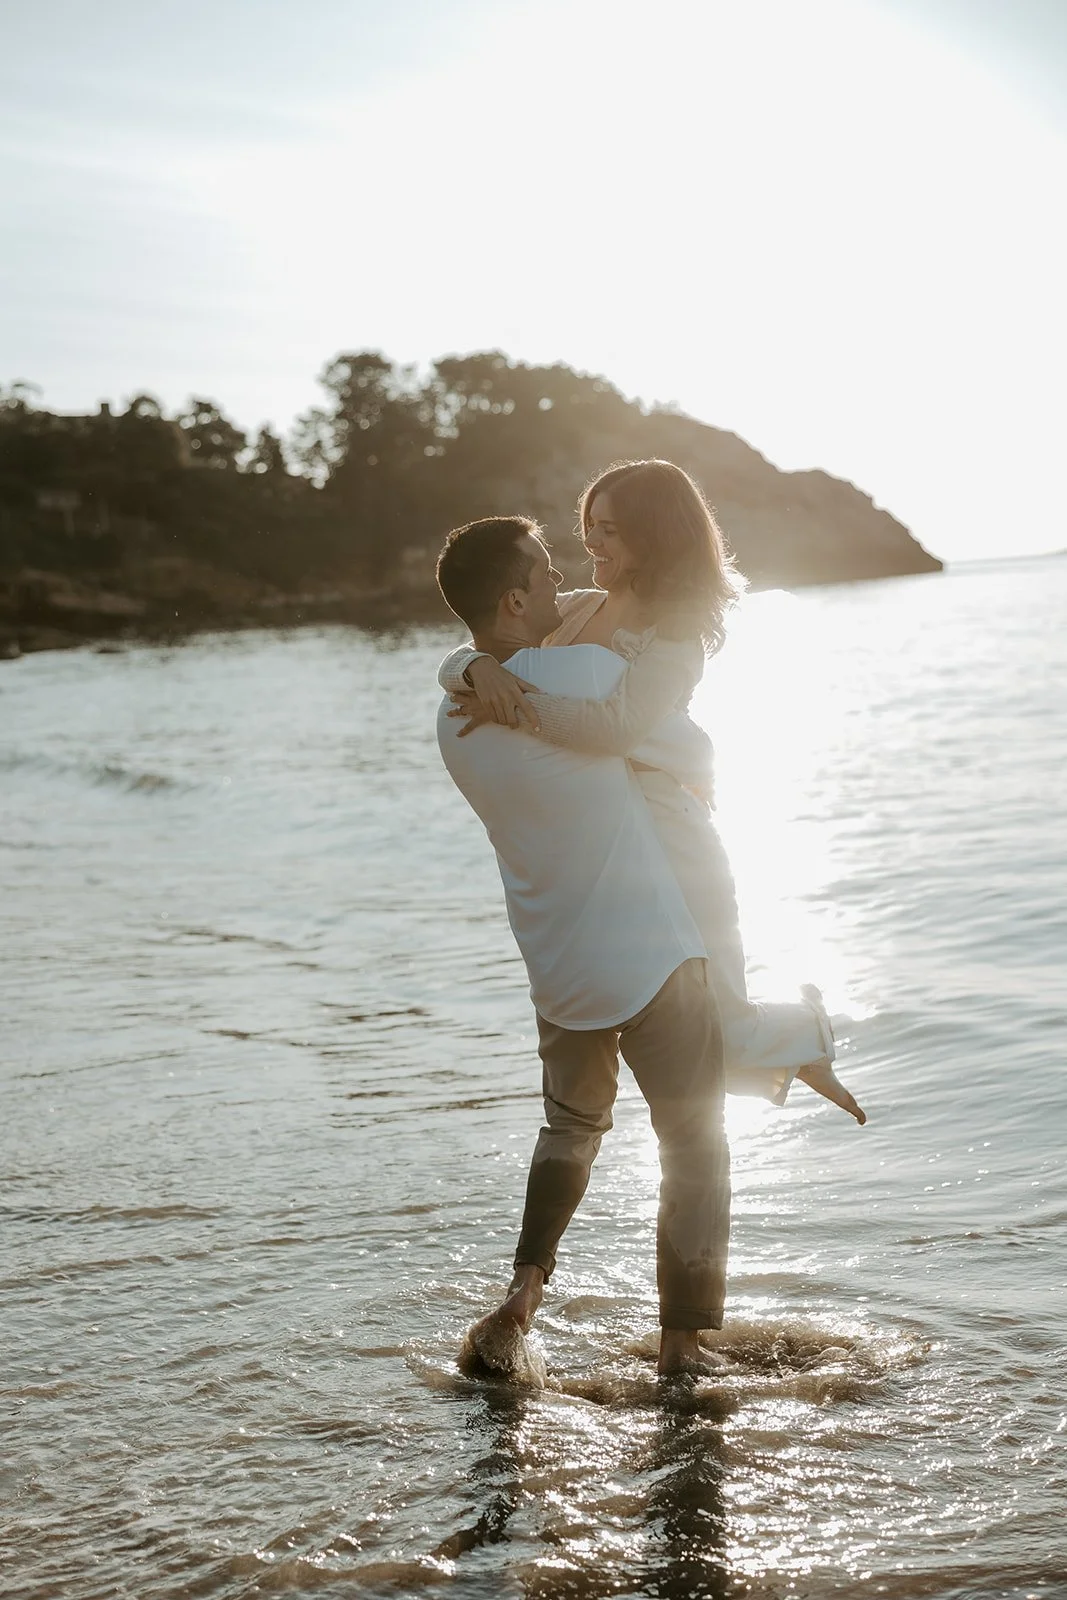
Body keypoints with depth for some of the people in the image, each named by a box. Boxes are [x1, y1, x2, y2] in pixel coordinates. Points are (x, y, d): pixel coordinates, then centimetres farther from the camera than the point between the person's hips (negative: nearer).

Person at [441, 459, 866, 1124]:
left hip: (665, 842, -7)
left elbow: (618, 725, -29)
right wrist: (483, 667, -21)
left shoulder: (678, 631, -12)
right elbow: (453, 666, 1)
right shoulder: (576, 609, 7)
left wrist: (518, 707, -29)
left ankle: (803, 1030, 35)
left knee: (721, 1036, 2)